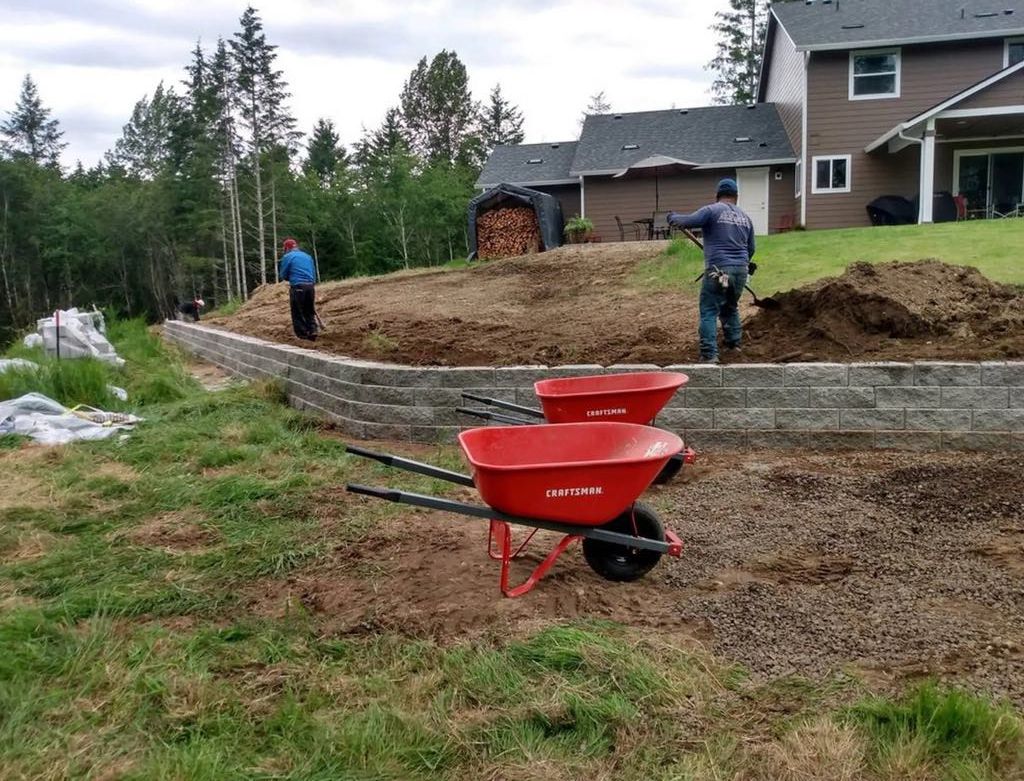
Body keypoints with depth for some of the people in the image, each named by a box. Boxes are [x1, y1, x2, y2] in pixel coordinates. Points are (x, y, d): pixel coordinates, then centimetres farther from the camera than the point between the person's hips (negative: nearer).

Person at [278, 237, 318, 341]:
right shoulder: (307, 256, 18)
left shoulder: (287, 257, 2)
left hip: (297, 287, -5)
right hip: (310, 286, 5)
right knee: (309, 312, 15)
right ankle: (312, 331, 0)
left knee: (298, 314, 2)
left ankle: (303, 336, -1)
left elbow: (283, 276, 4)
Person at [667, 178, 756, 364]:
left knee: (709, 312, -3)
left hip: (718, 270, -6)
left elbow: (687, 221, -12)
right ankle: (734, 344, 31)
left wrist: (673, 217, 9)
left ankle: (709, 354, -11)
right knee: (731, 307, 25)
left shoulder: (712, 210, -3)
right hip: (741, 270, 6)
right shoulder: (745, 217, 17)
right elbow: (751, 248, 22)